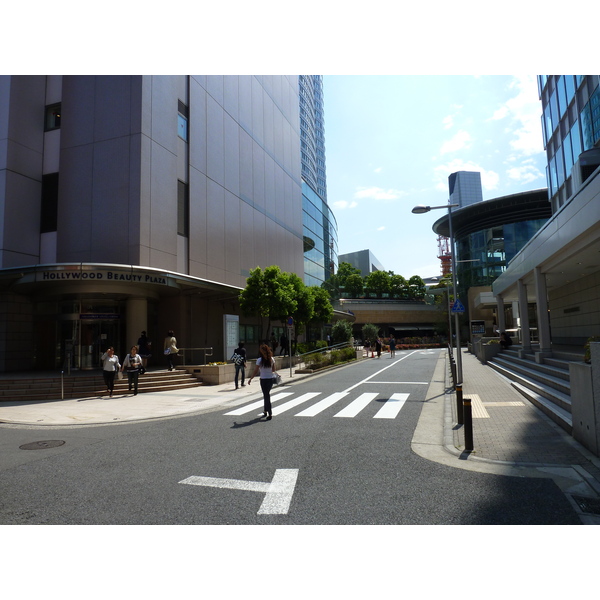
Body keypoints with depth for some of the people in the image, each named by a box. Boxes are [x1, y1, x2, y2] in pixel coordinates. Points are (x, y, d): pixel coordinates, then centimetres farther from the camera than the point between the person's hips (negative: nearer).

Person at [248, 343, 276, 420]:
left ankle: (270, 414, 2)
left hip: (263, 379, -5)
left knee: (266, 396, 3)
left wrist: (250, 379, 0)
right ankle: (266, 411, 29)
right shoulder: (271, 359, 0)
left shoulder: (260, 360, -14)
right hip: (271, 378, 5)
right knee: (267, 395, 20)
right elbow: (273, 370, 8)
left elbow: (255, 372, -12)